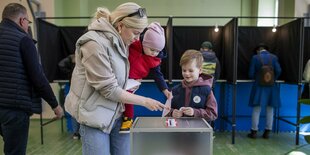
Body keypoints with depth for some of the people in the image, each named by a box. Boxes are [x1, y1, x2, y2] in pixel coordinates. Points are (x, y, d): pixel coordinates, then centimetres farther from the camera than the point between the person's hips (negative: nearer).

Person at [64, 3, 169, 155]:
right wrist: (144, 101, -14)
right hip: (95, 117, -7)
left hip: (118, 113, 7)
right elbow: (109, 90, -20)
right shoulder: (95, 43, -21)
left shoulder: (120, 43, 5)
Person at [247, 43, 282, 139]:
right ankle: (267, 132, 18)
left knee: (256, 110, 4)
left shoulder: (255, 57, -4)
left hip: (259, 86, -2)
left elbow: (251, 74, -6)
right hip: (271, 86, 2)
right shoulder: (274, 57, 1)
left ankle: (254, 132, 10)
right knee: (270, 110, 11)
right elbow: (278, 71, -5)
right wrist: (273, 79, 13)